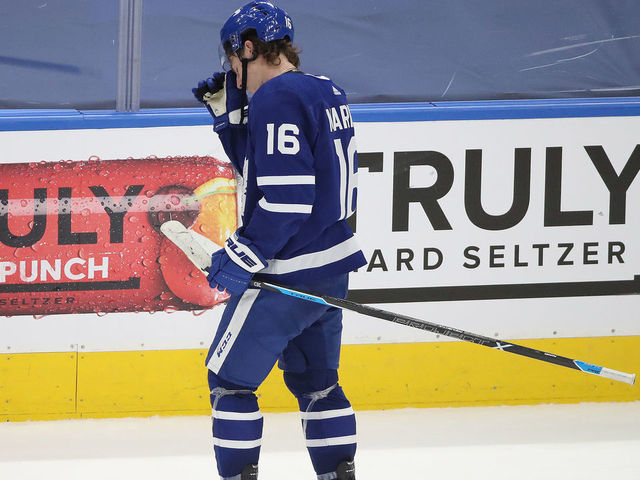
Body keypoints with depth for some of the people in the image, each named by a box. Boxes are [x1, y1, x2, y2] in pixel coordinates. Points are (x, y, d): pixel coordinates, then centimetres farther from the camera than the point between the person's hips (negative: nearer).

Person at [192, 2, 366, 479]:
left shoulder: (276, 98, -18)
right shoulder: (325, 92, 12)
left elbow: (286, 195, -24)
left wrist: (244, 256, -20)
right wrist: (228, 110, 11)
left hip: (287, 272, -10)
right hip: (331, 265, 10)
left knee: (230, 379, 1)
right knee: (314, 378, 20)